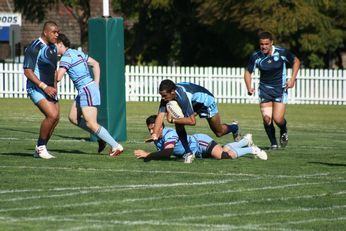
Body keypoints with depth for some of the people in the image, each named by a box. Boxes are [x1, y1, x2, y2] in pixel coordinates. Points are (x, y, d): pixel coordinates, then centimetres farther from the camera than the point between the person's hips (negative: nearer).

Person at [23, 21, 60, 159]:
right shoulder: (34, 48, -15)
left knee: (55, 119, 2)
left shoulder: (53, 48, 12)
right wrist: (44, 87, -23)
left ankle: (40, 150, 15)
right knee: (52, 115, -23)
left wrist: (54, 87, 14)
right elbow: (27, 71, -18)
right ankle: (41, 147, -8)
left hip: (49, 89, 8)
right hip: (36, 89, -8)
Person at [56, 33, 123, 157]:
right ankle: (101, 137, 14)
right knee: (73, 117, 14)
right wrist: (96, 84, 20)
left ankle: (116, 146, -6)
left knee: (91, 124, -8)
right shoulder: (77, 53, 14)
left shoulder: (66, 57, -14)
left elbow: (58, 77, -23)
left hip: (87, 91, -10)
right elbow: (95, 64, 22)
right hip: (84, 91, 10)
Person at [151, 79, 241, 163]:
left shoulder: (182, 97, -47)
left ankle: (234, 127, 46)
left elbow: (192, 121, -44)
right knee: (178, 124, -19)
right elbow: (160, 115, -29)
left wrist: (172, 120, -43)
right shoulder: (166, 95, -28)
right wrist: (154, 134, -40)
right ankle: (188, 153, -6)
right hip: (193, 104, 6)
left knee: (219, 133, 13)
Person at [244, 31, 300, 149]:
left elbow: (296, 61, 2)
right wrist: (249, 88, -15)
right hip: (264, 89, 2)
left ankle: (284, 132, 24)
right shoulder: (256, 56, -10)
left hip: (280, 89, -2)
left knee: (278, 119, -12)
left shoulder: (282, 52, -13)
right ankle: (273, 143, 12)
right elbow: (248, 72, 1)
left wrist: (292, 79, -6)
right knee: (266, 118, -9)